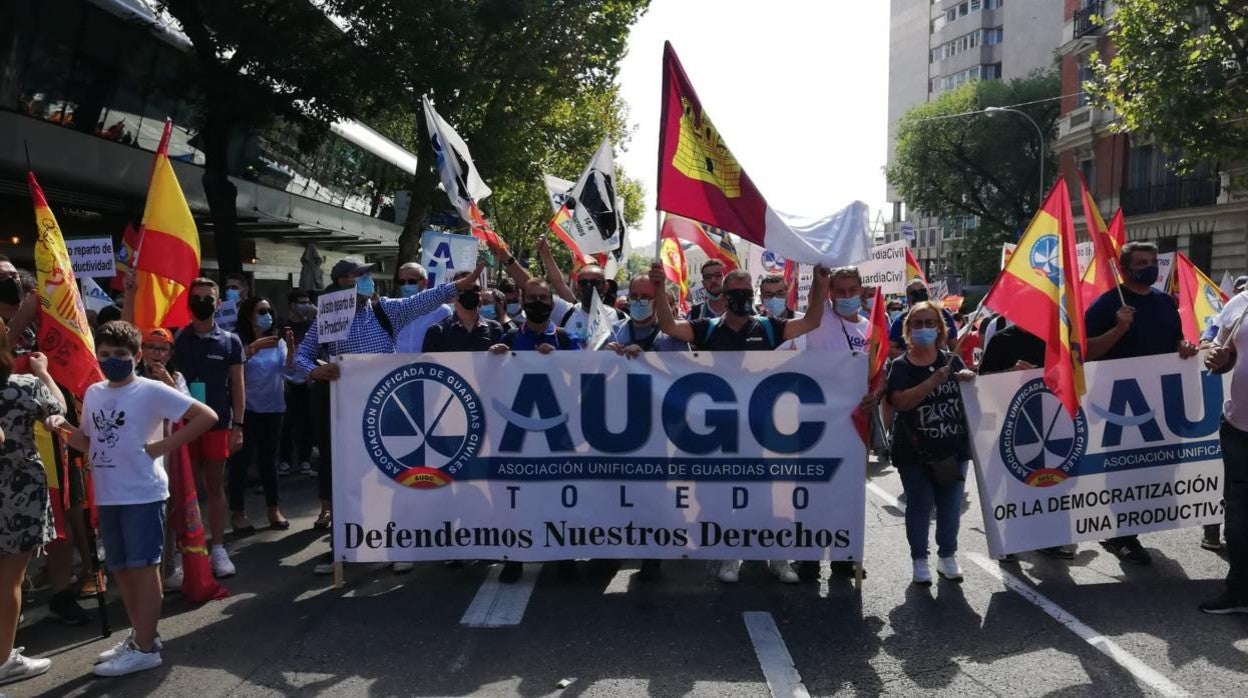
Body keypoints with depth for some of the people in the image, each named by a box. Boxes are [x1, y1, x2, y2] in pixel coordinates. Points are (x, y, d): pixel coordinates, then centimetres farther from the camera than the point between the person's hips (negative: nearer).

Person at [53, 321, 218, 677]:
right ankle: (140, 635, 28)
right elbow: (90, 443, 18)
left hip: (142, 494, -7)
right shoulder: (93, 393, 10)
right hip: (107, 496, 7)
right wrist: (66, 429, -1)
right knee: (120, 567, 14)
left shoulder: (152, 390, -10)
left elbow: (207, 416, -13)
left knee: (143, 566, -2)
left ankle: (146, 647, 5)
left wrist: (164, 446, -14)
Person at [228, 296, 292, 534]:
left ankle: (273, 510, 16)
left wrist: (290, 348, -17)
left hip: (272, 408, 4)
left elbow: (287, 371, -3)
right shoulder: (238, 341, -5)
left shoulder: (277, 342, 8)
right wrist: (255, 347, -27)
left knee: (269, 459, 11)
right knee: (241, 460, -2)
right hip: (245, 408, -4)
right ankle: (238, 513, 4)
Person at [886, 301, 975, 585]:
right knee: (919, 504, 5)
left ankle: (947, 556, 26)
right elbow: (901, 401, -19)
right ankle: (919, 560, 17)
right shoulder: (901, 366, -3)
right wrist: (934, 381, -26)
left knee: (950, 504, 10)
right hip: (915, 451, -3)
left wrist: (970, 379, -9)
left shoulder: (952, 361, 7)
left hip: (952, 447, 3)